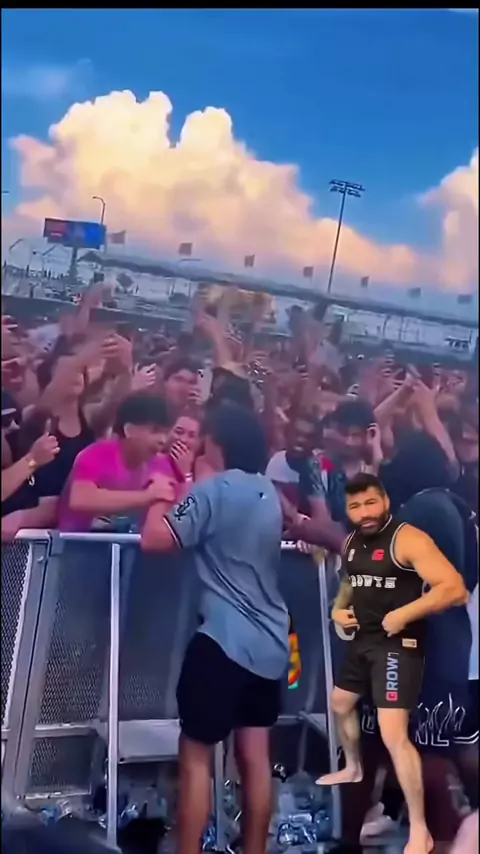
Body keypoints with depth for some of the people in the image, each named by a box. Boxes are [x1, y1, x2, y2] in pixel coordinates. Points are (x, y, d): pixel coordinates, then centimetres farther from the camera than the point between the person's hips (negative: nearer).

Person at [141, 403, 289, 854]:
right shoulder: (268, 492, 10)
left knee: (195, 756, 5)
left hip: (225, 639, -7)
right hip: (270, 641, 7)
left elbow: (155, 540, -12)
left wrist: (160, 499, 5)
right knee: (255, 756, 13)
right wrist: (185, 493, 22)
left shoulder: (214, 490, -13)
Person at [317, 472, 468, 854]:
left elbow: (455, 589, -26)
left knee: (393, 735, -15)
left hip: (398, 644, -9)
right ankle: (354, 768, 53)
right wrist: (338, 609, 4)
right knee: (341, 704, 25)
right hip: (363, 641, 9)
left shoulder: (408, 539, -20)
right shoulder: (352, 542, 6)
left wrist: (403, 614, -31)